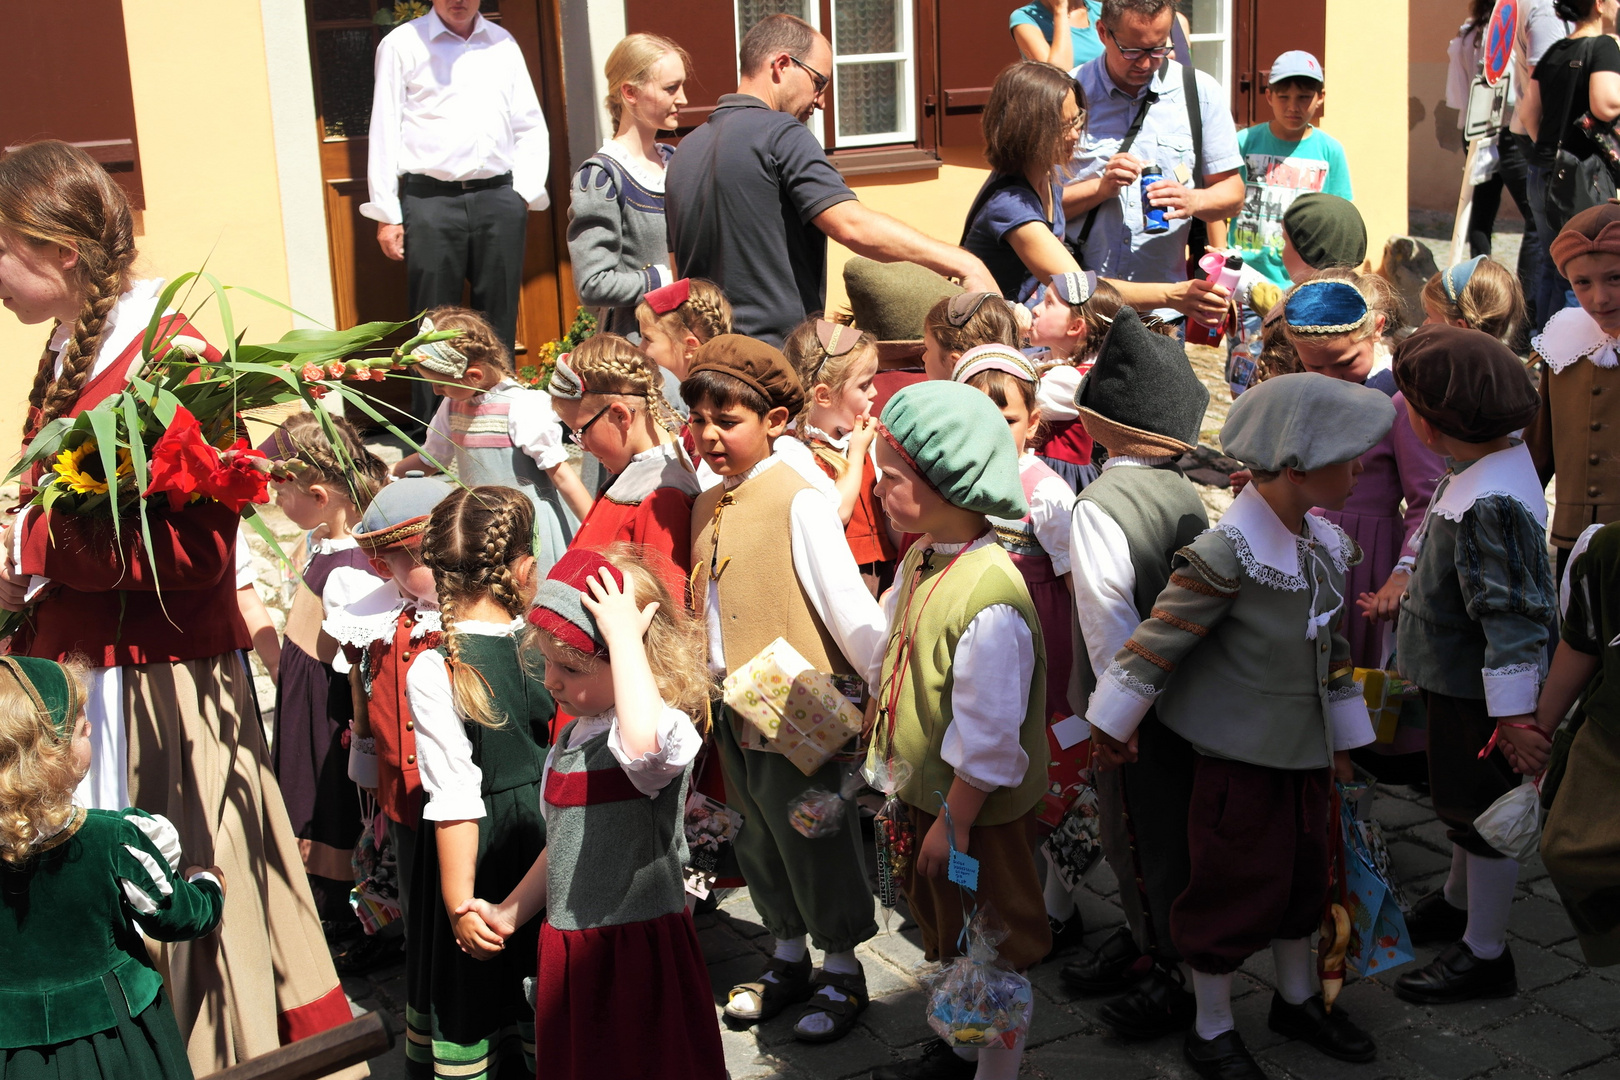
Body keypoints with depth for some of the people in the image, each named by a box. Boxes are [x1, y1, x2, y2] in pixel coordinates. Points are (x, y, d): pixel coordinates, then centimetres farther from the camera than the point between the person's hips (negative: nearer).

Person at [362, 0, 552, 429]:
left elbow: (530, 126, 16)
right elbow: (384, 132, 2)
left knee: (500, 320, 6)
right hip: (430, 201, -3)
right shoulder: (401, 45, 4)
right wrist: (387, 214, -3)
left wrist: (526, 193, 4)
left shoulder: (502, 44, 14)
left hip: (498, 200, 3)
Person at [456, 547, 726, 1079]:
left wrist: (624, 632, -38)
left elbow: (643, 741, -47)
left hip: (638, 949, -8)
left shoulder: (665, 730, -20)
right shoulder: (573, 736, 10)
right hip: (570, 949, 9)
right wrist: (512, 911, 26)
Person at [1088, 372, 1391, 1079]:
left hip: (1306, 750, 8)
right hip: (1241, 755, -7)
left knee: (1302, 877, 21)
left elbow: (1333, 645, 11)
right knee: (1236, 890, 4)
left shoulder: (1324, 545, 1)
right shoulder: (1227, 552, -25)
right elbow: (1162, 636, -17)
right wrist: (1115, 722, -9)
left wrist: (1341, 740, 17)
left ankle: (1297, 1000, 42)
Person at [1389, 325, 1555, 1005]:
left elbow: (1513, 616, -30)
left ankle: (1485, 954, 20)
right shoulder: (1484, 467, 0)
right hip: (1459, 675, 10)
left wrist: (1513, 714, -28)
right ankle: (1459, 903, 47)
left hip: (1478, 688, -10)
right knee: (1467, 802, 26)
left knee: (1481, 811, 5)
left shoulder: (1492, 504, -31)